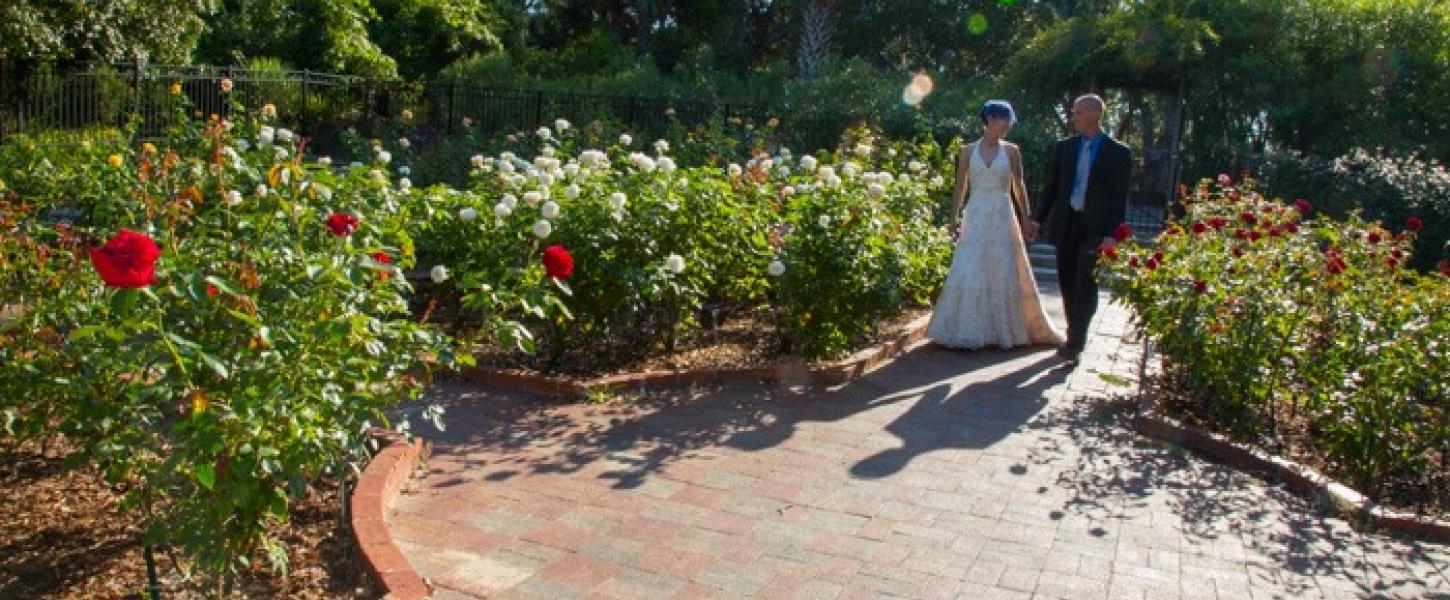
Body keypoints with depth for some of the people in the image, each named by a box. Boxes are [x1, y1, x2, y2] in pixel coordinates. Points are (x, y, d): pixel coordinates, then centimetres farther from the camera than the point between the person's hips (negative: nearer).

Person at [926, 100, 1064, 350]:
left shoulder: (1011, 151, 5)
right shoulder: (968, 151, 4)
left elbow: (1019, 186, 8)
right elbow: (960, 188, 7)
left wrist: (1026, 218, 4)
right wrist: (953, 219, 3)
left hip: (1003, 217, 1)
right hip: (975, 217, 0)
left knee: (1005, 272, 2)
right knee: (969, 273, -5)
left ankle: (1008, 330, 15)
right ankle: (967, 331, 4)